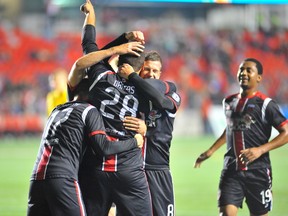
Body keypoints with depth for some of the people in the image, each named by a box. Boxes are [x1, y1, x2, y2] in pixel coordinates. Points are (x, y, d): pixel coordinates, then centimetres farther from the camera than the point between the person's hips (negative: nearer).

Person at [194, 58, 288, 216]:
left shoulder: (265, 104, -6)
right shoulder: (229, 102, 12)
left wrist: (260, 150, -20)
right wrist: (211, 151, 28)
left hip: (258, 172, -4)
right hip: (231, 171, 4)